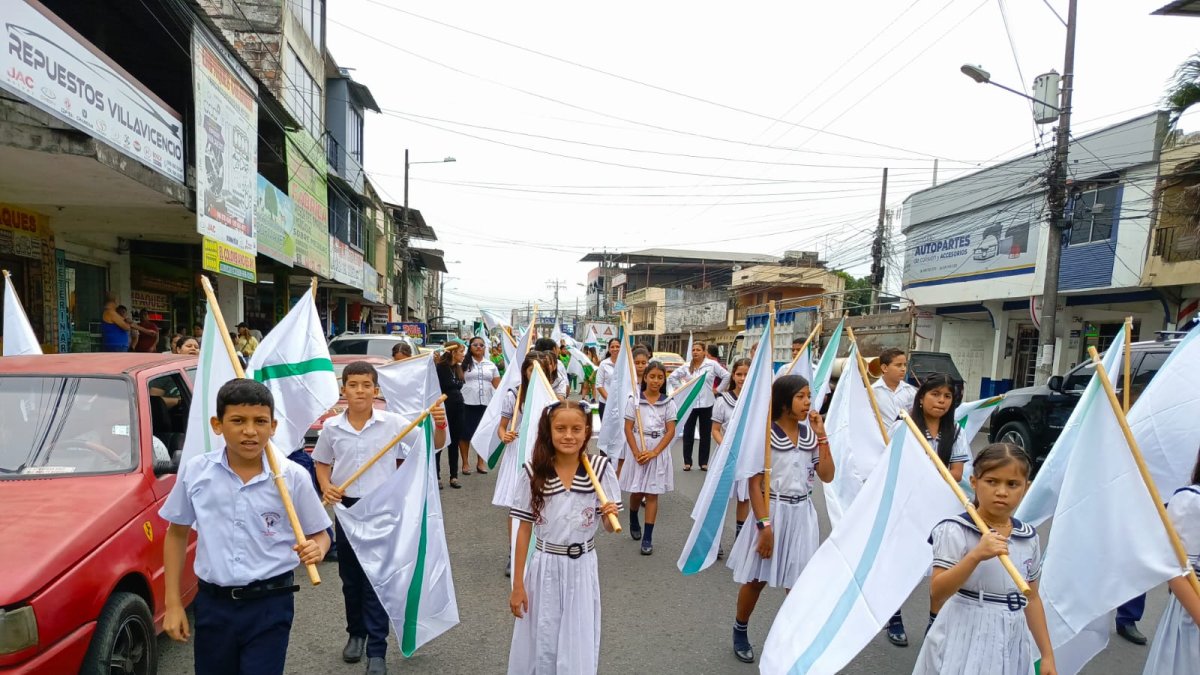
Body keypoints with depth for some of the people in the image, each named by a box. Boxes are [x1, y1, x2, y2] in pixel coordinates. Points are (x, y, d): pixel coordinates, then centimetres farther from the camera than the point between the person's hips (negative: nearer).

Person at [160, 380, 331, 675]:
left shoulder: (293, 477, -11)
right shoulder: (194, 471, -5)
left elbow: (319, 534, 0)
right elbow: (177, 533, 7)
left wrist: (317, 549, -24)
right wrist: (173, 603, 5)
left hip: (270, 605, -2)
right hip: (213, 603, 3)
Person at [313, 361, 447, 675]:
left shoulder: (393, 423, -12)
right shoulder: (332, 427, -5)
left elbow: (433, 445, -9)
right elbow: (322, 464, 10)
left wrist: (440, 426, -29)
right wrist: (326, 487, -9)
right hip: (346, 508, 3)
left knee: (377, 579, 3)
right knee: (350, 578, 18)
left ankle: (377, 650, 17)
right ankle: (356, 633, 41)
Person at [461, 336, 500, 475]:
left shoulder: (491, 365, 11)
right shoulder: (465, 363, 2)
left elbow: (498, 385, 11)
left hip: (486, 403, 3)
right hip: (467, 403, -2)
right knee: (465, 433, 3)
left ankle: (480, 462, 22)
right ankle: (465, 463, 15)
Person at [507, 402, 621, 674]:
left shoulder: (600, 468, -9)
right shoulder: (533, 471, -10)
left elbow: (608, 526, -2)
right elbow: (524, 529, -3)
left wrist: (611, 515, -25)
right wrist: (517, 584, 0)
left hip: (582, 567, 0)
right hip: (544, 567, 0)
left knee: (579, 646, 10)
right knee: (540, 644, 12)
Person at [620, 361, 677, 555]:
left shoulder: (669, 403, -1)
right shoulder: (634, 400, -3)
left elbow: (670, 431, -3)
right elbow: (628, 429, -4)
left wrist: (654, 452, -13)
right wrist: (637, 453, -14)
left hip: (658, 451, 0)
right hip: (637, 450, 0)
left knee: (652, 494, 2)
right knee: (636, 492, 10)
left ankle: (648, 537, 8)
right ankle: (633, 522, 40)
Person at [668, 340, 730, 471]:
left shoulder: (712, 364, -5)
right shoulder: (686, 366, 4)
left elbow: (727, 376, -3)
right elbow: (672, 377, 14)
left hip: (706, 404, -2)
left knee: (705, 434, 7)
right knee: (688, 433, 5)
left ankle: (704, 462, 18)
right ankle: (687, 462, 15)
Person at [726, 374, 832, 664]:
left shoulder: (810, 434, 4)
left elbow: (827, 476, 0)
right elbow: (754, 483, -14)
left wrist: (821, 436, -6)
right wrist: (765, 525, -18)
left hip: (802, 513, 4)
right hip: (772, 510, -4)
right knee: (757, 580, 11)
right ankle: (740, 632, 34)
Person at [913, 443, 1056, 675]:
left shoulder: (1028, 538, 3)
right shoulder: (955, 530, -15)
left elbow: (1031, 598, 13)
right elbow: (936, 594, -21)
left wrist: (1047, 654, 13)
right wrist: (976, 555, -31)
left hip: (1010, 646, 5)